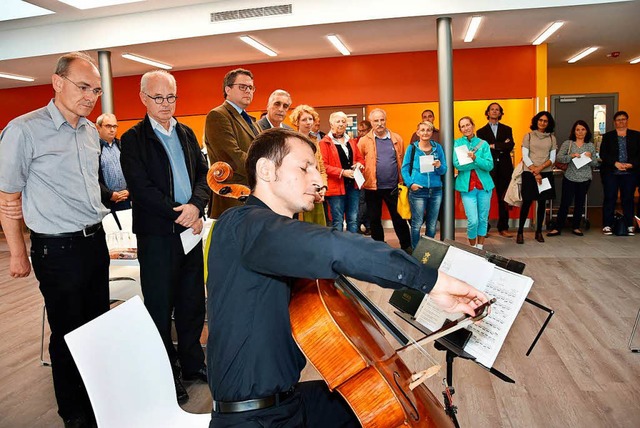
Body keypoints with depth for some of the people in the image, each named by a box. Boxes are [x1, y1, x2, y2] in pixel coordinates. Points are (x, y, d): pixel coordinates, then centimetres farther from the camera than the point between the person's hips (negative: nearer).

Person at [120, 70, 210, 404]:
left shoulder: (187, 134, 12)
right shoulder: (133, 139, -5)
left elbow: (203, 174, 7)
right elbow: (141, 189, -13)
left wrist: (196, 205, -11)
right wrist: (180, 213, -15)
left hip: (191, 229, 5)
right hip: (157, 235, -5)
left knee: (192, 301, 14)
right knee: (160, 306, 7)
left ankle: (192, 363, 31)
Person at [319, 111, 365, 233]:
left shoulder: (351, 141, 17)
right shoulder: (324, 143, -3)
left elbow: (360, 158, 22)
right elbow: (323, 165, -12)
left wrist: (359, 164, -2)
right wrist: (342, 172, -21)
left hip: (353, 185, 6)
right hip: (336, 186, -6)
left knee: (353, 220, 9)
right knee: (337, 222, -1)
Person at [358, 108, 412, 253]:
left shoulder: (397, 139, 4)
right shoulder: (364, 141, -1)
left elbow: (402, 161, 7)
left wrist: (402, 180, 3)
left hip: (393, 186, 0)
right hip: (372, 187, 0)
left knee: (399, 218, 8)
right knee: (374, 219, 11)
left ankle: (406, 247, 20)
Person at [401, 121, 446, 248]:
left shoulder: (438, 147, 7)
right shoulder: (412, 148, 0)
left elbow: (444, 170, 9)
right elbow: (404, 169, -1)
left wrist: (439, 166, -13)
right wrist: (410, 183, -14)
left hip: (436, 190, 3)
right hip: (418, 191, -3)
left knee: (432, 225, 12)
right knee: (417, 224, 0)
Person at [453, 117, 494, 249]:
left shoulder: (483, 143, 6)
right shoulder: (456, 143, 3)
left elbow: (490, 165, -4)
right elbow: (458, 165, -10)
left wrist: (475, 158, -20)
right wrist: (480, 163, -9)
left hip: (484, 185, 2)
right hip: (467, 186, -2)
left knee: (483, 219, 7)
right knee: (473, 221, -8)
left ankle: (480, 247, 22)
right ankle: (472, 247, 12)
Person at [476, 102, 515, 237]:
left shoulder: (507, 129, 15)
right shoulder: (481, 131, 11)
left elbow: (510, 146, -2)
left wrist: (494, 146, -7)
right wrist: (502, 147, -7)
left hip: (504, 168, 1)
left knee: (503, 199, 3)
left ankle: (503, 228, 9)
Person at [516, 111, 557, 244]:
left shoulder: (552, 138, 10)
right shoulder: (528, 136, 3)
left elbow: (552, 158, 4)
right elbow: (525, 156, -3)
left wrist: (540, 168, -13)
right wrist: (535, 172, -10)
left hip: (546, 173, 3)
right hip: (529, 173, -3)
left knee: (542, 203, 5)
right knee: (527, 202, -6)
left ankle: (539, 232, 14)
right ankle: (520, 232, 1)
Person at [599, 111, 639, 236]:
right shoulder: (608, 136, 9)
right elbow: (603, 154, 0)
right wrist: (615, 163, -13)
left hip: (629, 173, 1)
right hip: (610, 173, -1)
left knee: (628, 199, 3)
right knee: (610, 198, -1)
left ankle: (629, 226, 10)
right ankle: (607, 225, 4)